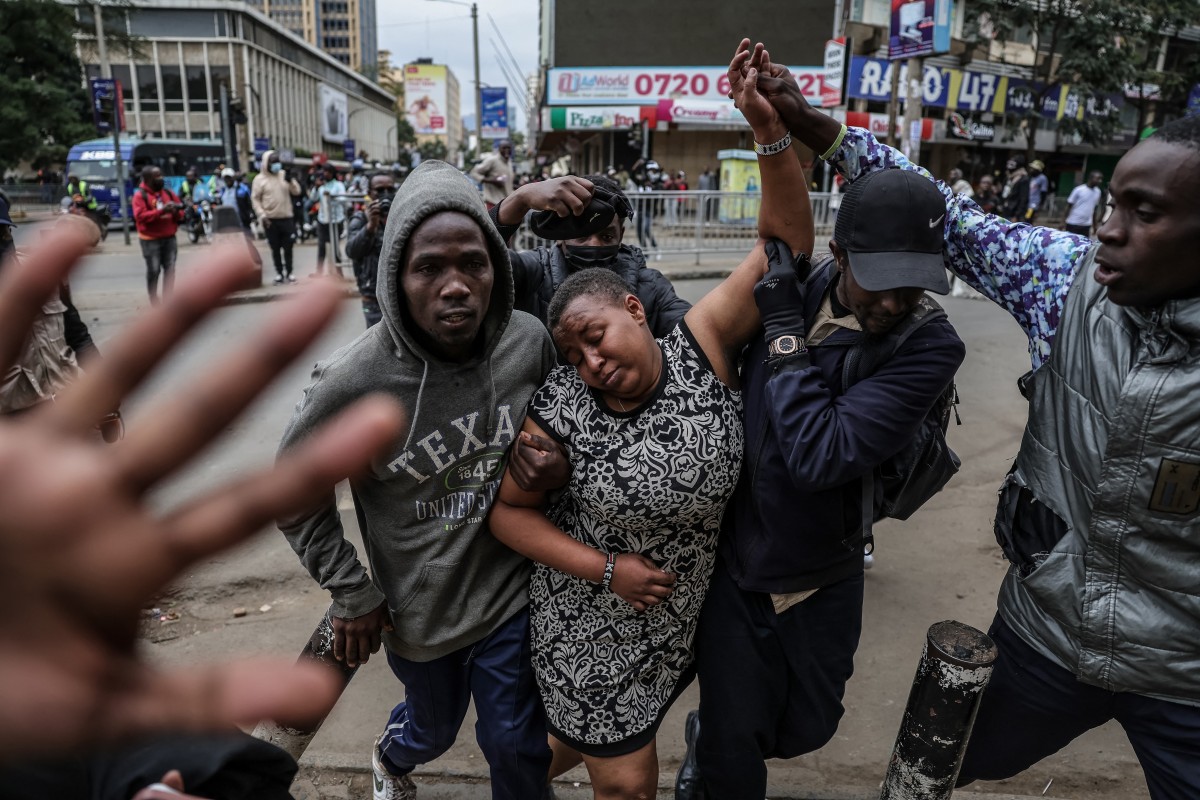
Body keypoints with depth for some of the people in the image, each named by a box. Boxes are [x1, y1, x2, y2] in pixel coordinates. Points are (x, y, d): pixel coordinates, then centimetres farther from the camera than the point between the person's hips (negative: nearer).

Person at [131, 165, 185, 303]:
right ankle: (155, 302, 4)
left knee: (170, 269, 4)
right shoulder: (140, 195, -5)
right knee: (153, 271, -3)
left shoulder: (169, 193, 11)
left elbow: (181, 213, 13)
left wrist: (176, 212, -11)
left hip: (169, 238, 5)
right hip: (150, 240, -5)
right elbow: (140, 216, -17)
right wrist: (161, 211, -25)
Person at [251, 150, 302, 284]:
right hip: (270, 219, -2)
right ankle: (279, 272, 12)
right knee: (275, 248, 4)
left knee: (288, 247, 4)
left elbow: (296, 192, 4)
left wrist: (291, 181, -14)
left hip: (287, 217, 2)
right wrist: (262, 215, -11)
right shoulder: (260, 179, -1)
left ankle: (289, 272, 12)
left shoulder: (284, 175, 8)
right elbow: (255, 198, -2)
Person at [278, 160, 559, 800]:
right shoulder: (353, 380, -25)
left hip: (512, 594, 1)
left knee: (518, 745, 16)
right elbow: (294, 497, -9)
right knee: (434, 728, 27)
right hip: (419, 610, 0)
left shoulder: (530, 342, -16)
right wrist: (351, 595, -6)